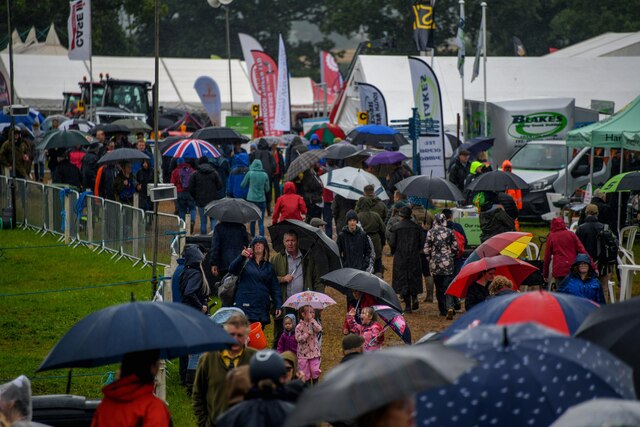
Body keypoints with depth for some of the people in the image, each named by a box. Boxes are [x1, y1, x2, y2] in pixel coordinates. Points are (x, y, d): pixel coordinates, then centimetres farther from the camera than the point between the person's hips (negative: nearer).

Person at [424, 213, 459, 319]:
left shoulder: (430, 232, -3)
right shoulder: (450, 232, -2)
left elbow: (426, 249, -2)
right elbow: (455, 247, 2)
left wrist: (430, 259, 14)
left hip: (435, 263, 0)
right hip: (448, 263, 0)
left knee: (439, 288, 12)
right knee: (448, 286, -3)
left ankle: (443, 310, 15)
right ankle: (450, 307, -24)